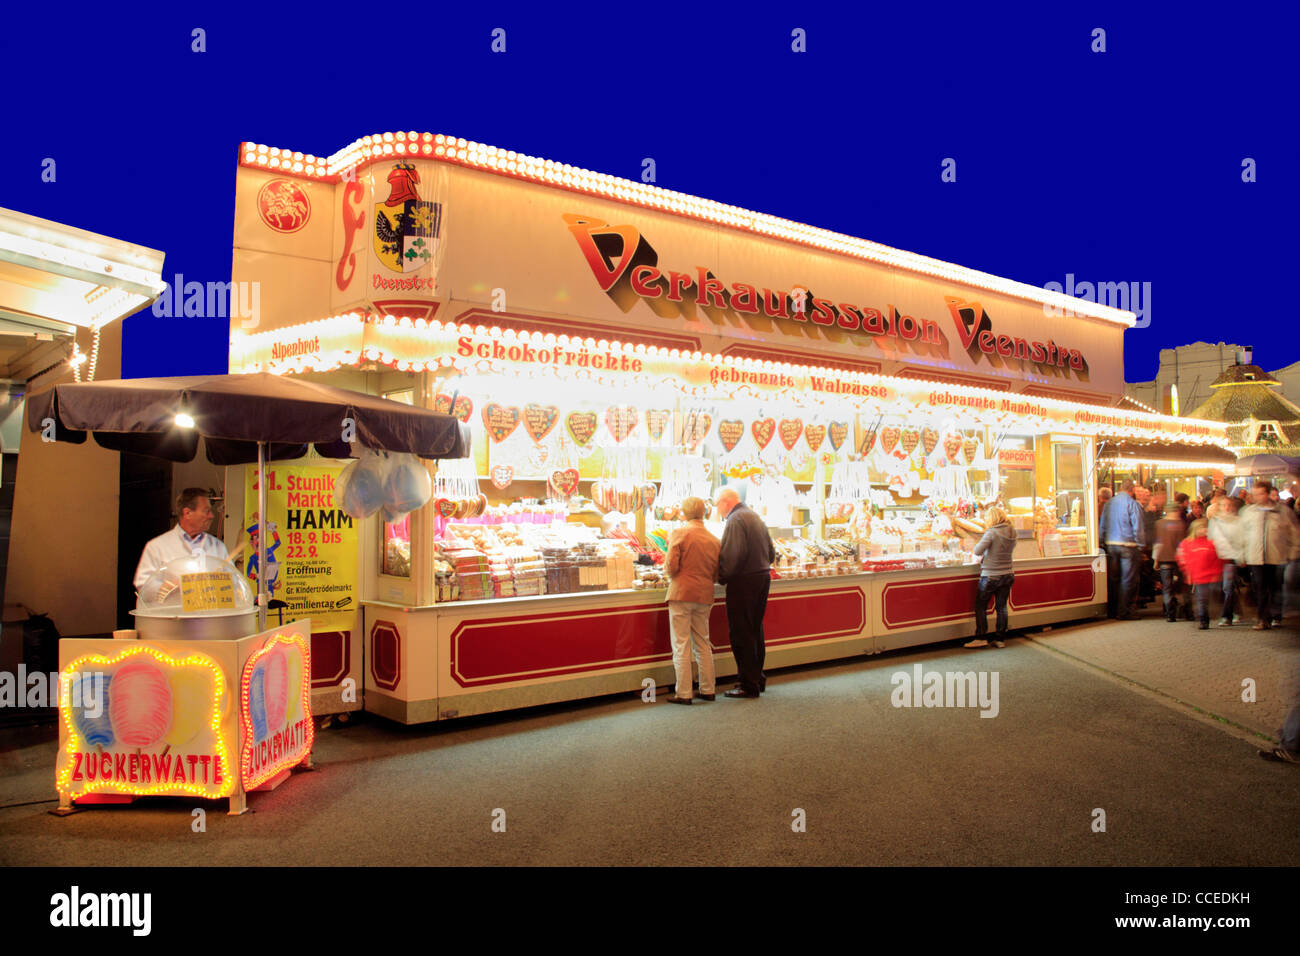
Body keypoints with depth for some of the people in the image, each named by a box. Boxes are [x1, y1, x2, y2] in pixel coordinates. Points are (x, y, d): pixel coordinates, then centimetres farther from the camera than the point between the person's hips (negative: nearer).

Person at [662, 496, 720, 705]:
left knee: (681, 645, -1)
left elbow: (671, 566, -13)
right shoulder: (714, 540, 7)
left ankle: (683, 693, 1)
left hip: (681, 593, -5)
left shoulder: (679, 533, -8)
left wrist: (667, 569, 9)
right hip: (704, 595, 5)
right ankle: (707, 690, 19)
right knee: (702, 643, 16)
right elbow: (716, 574, 9)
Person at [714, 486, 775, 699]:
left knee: (741, 635, -3)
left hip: (743, 583, -9)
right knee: (755, 631, 17)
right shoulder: (755, 517, 15)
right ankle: (758, 679, 25)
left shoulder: (735, 520, -13)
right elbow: (771, 553, 17)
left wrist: (722, 576, -12)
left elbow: (733, 554, -23)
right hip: (763, 577, 9)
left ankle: (749, 685, 0)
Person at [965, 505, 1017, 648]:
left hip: (990, 576, -6)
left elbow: (978, 551, -20)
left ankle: (980, 638, 4)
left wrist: (973, 549, 3)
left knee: (980, 606, 5)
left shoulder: (992, 533, -18)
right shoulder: (1012, 532, 4)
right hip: (1007, 575, 6)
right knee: (1001, 607, 12)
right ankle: (1001, 639, 16)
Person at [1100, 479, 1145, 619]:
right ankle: (1124, 612, 1)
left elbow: (1103, 526, 11)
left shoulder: (1108, 503, 7)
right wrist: (1140, 545, -3)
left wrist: (1104, 543, 16)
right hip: (1128, 546, -5)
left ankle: (1111, 611, 17)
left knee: (1112, 579, 12)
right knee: (1127, 580, 1)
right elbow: (1138, 527, -11)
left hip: (1110, 544, 5)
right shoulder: (1132, 504, -9)